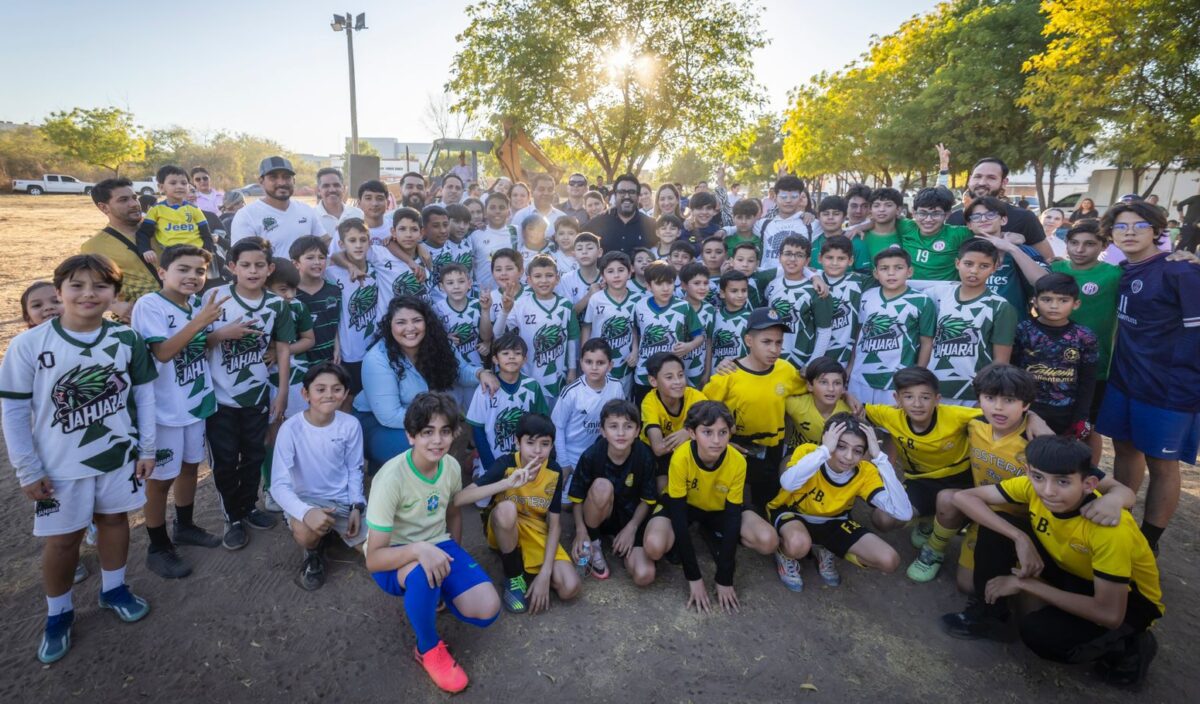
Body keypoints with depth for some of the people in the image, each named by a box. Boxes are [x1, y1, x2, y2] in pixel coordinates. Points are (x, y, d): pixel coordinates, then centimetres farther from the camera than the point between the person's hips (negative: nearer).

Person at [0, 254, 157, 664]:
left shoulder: (127, 340, -9)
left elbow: (144, 395, -1)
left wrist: (147, 449, 0)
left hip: (119, 454, 2)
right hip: (61, 464, -1)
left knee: (114, 519, 17)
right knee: (62, 538, 11)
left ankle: (113, 589, 39)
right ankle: (58, 614, 33)